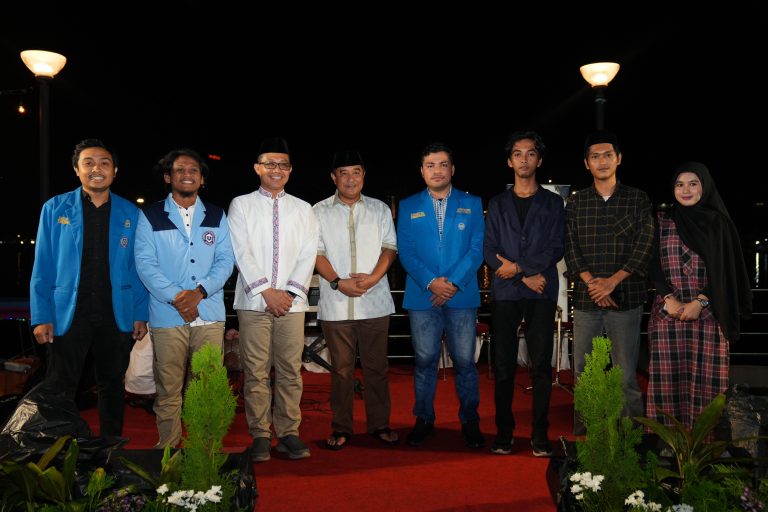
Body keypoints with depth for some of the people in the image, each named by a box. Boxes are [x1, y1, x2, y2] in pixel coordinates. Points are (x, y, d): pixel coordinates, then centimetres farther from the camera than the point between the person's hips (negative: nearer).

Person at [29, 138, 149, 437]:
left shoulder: (130, 214, 4)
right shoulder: (55, 209, 1)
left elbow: (137, 267, 6)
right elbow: (43, 267, 0)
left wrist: (141, 315, 0)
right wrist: (41, 317, -6)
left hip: (117, 316, 1)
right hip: (68, 314, -1)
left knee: (112, 386, 13)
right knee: (60, 389, 5)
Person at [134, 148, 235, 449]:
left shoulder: (217, 216, 13)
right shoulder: (150, 216, 6)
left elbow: (225, 260, 4)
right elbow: (145, 263, -2)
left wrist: (199, 292, -11)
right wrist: (175, 297, -13)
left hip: (209, 316, 2)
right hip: (167, 317, -1)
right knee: (168, 389, 1)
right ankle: (168, 448, 14)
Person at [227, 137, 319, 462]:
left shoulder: (303, 209, 14)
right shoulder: (241, 205, 8)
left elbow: (308, 256, 6)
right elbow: (241, 253, -1)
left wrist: (290, 292, -7)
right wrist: (266, 291, -10)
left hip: (291, 301, 2)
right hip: (253, 301, -1)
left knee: (290, 371, 2)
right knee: (255, 372, 0)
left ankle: (288, 433, 11)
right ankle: (260, 436, 8)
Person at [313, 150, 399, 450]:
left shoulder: (379, 209, 11)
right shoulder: (319, 212, 7)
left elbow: (390, 247, 5)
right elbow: (316, 253, 1)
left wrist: (373, 277, -12)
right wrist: (338, 282, -12)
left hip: (375, 302, 1)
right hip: (335, 304, -1)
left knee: (376, 366, 5)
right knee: (341, 368, 5)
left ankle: (379, 424, 17)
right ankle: (341, 428, 15)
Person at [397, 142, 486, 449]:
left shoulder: (472, 204, 8)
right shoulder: (408, 207, 9)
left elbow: (478, 248, 0)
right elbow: (405, 251, 2)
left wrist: (453, 282, -12)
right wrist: (431, 282, -12)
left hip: (462, 296, 0)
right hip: (421, 296, 1)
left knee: (464, 361, 3)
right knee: (424, 361, 6)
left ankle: (469, 421, 17)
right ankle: (424, 420, 20)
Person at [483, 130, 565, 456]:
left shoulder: (553, 203, 11)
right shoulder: (497, 204, 13)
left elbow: (556, 248, 1)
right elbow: (489, 251, 3)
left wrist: (518, 266, -8)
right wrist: (527, 277, -8)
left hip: (541, 294, -1)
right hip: (505, 293, 1)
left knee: (541, 365, 0)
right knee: (504, 365, 3)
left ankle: (539, 435, 8)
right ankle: (504, 433, 11)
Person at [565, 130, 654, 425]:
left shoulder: (637, 199, 5)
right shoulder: (575, 203, 9)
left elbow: (645, 247, -3)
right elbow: (570, 248, 3)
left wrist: (612, 281, -13)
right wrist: (592, 283, -11)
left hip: (627, 297, -2)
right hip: (585, 300, 2)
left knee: (627, 376, -1)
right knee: (582, 375, 6)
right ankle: (583, 433, 17)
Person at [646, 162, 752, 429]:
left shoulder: (718, 223, 7)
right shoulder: (662, 221, 9)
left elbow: (725, 270, 2)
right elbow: (654, 265, 5)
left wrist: (700, 302, -9)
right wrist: (669, 298, -9)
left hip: (707, 314, -1)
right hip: (668, 313, 1)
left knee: (704, 378, -1)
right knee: (668, 378, -1)